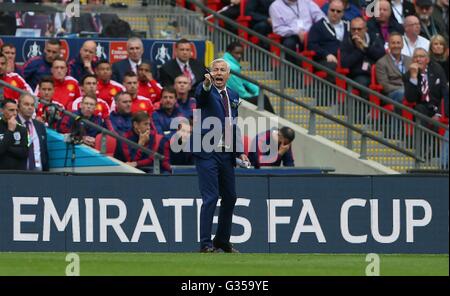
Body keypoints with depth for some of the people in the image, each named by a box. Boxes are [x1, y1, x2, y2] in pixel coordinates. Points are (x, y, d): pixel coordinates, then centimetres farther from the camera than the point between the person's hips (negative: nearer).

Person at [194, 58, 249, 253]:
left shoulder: (233, 96, 16)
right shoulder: (206, 92, -4)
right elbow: (201, 94, -29)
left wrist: (240, 151, 12)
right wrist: (207, 84, -52)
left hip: (227, 155, 7)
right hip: (207, 154, -7)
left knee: (230, 197, 12)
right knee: (210, 198, -12)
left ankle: (223, 240, 27)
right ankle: (206, 244, -9)